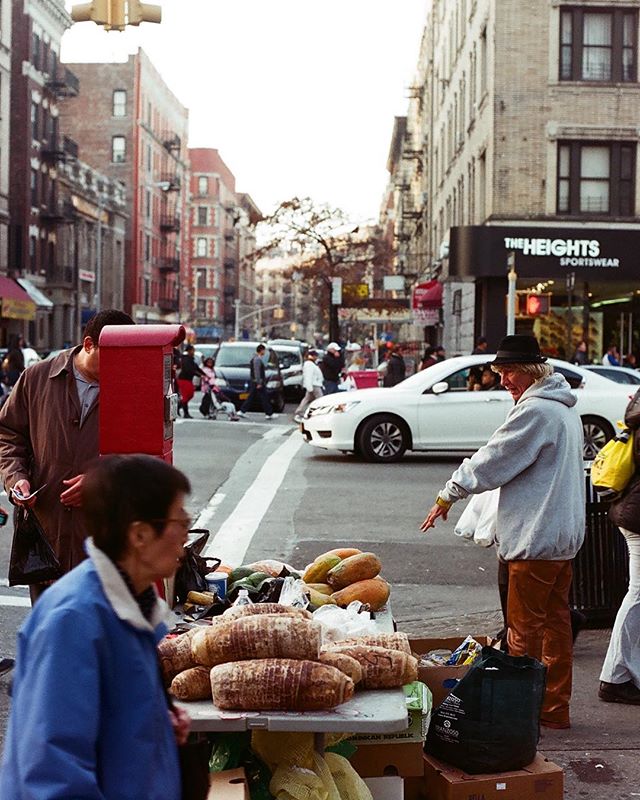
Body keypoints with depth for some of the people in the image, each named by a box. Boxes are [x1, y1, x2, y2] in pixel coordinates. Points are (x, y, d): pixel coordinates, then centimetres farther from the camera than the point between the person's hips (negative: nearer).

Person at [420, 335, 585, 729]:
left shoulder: (535, 411, -18)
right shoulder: (566, 409, 14)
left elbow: (490, 461, -14)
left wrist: (448, 496, -3)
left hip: (537, 536, -10)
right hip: (566, 534, 10)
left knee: (525, 628, -1)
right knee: (556, 620, 14)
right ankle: (555, 708, 22)